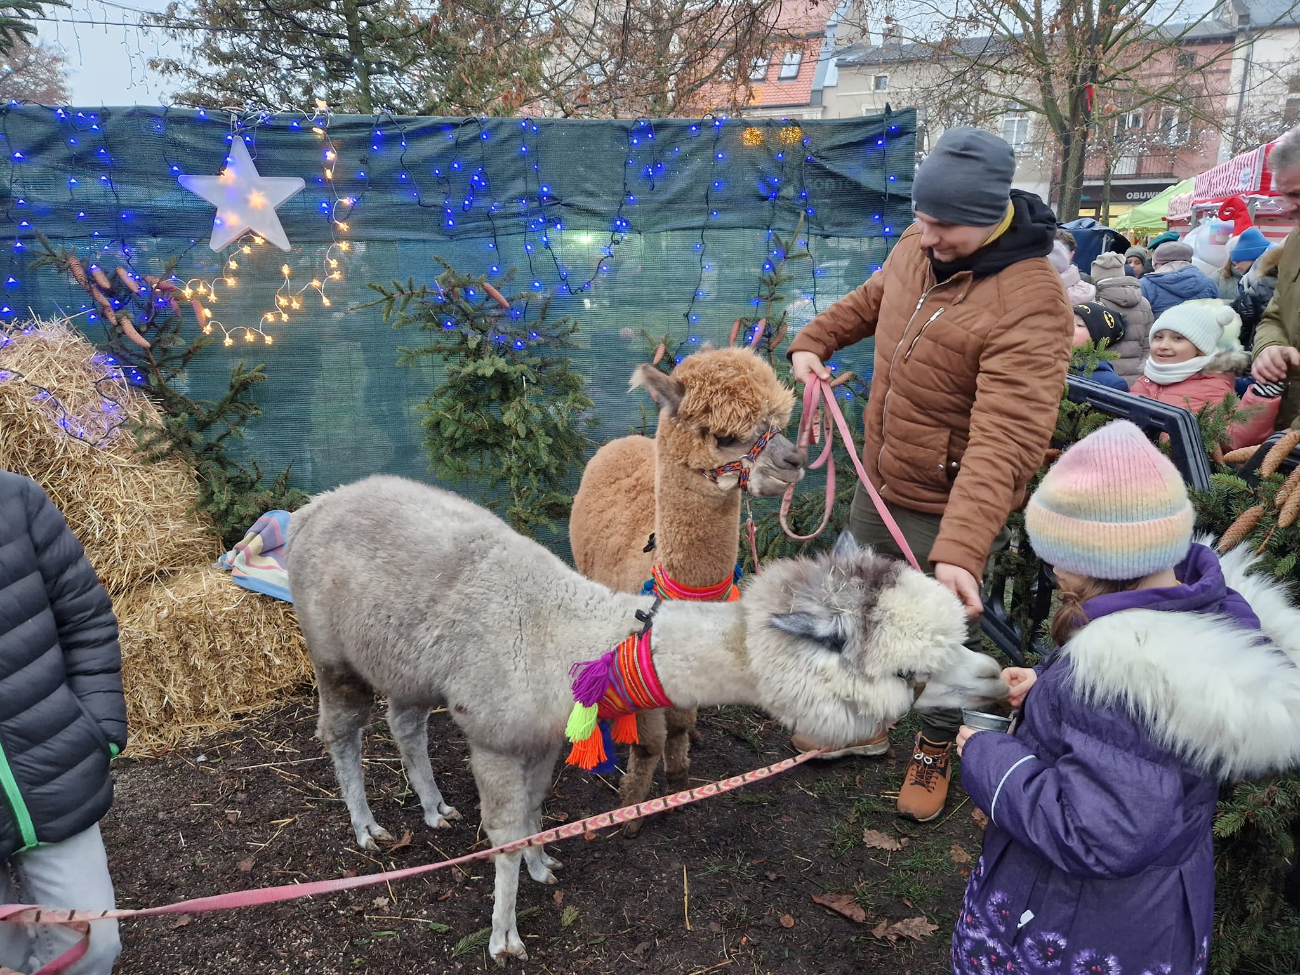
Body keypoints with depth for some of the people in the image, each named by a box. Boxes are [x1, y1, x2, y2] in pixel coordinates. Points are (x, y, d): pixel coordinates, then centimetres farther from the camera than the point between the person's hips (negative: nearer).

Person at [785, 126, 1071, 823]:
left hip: (949, 509, -7)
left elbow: (1004, 442, -36)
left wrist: (960, 550, -45)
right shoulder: (918, 246, -4)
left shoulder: (1029, 305, -28)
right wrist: (814, 342, 5)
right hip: (879, 482, 7)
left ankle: (936, 746, 42)